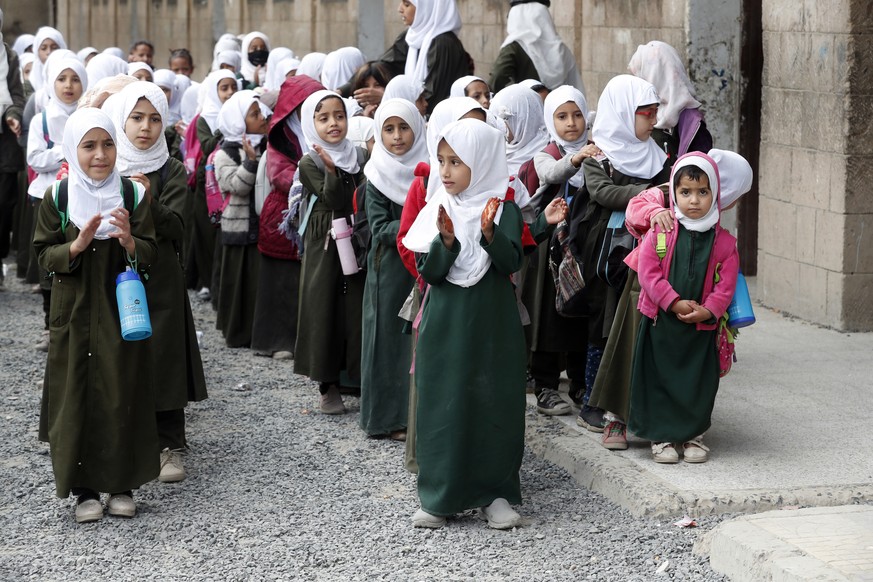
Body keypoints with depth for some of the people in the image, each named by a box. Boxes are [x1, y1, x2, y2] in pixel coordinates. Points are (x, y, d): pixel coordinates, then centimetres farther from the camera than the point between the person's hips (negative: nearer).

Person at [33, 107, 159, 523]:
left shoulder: (131, 193, -1)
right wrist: (77, 245, -20)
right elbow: (44, 255, -1)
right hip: (75, 314, 0)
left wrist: (129, 241, -22)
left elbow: (151, 254, -1)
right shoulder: (58, 197, -2)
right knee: (76, 397, 1)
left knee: (123, 396, 3)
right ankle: (84, 488, 11)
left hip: (122, 313, 0)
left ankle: (122, 484, 16)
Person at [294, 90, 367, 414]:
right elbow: (334, 200, -15)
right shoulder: (310, 163, -3)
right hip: (325, 246, -3)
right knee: (325, 309, 0)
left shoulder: (360, 156, 8)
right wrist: (331, 169, -28)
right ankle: (328, 386, 7)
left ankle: (364, 379, 9)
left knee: (358, 309, 1)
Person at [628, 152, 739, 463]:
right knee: (659, 379, 5)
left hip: (702, 326, 1)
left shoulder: (723, 241, -1)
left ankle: (694, 435, 23)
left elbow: (726, 284, -1)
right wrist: (675, 303, -17)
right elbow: (648, 272, -9)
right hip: (660, 322, -1)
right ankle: (661, 436, 16)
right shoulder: (659, 232, -5)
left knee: (698, 382, 7)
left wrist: (707, 311, -16)